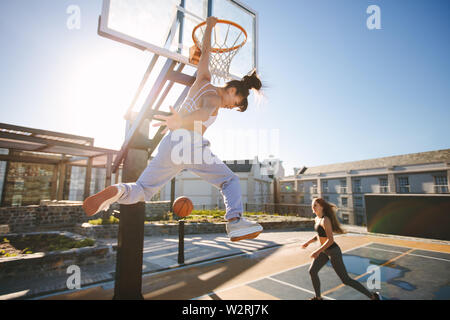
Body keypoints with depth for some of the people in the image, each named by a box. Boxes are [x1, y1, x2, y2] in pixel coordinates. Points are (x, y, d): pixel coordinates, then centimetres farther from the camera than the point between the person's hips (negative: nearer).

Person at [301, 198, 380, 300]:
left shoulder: (325, 220, -27)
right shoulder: (317, 218, 2)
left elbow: (331, 240, -29)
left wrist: (318, 251, -25)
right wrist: (308, 242, 9)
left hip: (333, 252, -9)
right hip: (325, 250, 9)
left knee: (346, 280, 4)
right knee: (312, 271, 9)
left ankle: (373, 296, 23)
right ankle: (318, 297, 27)